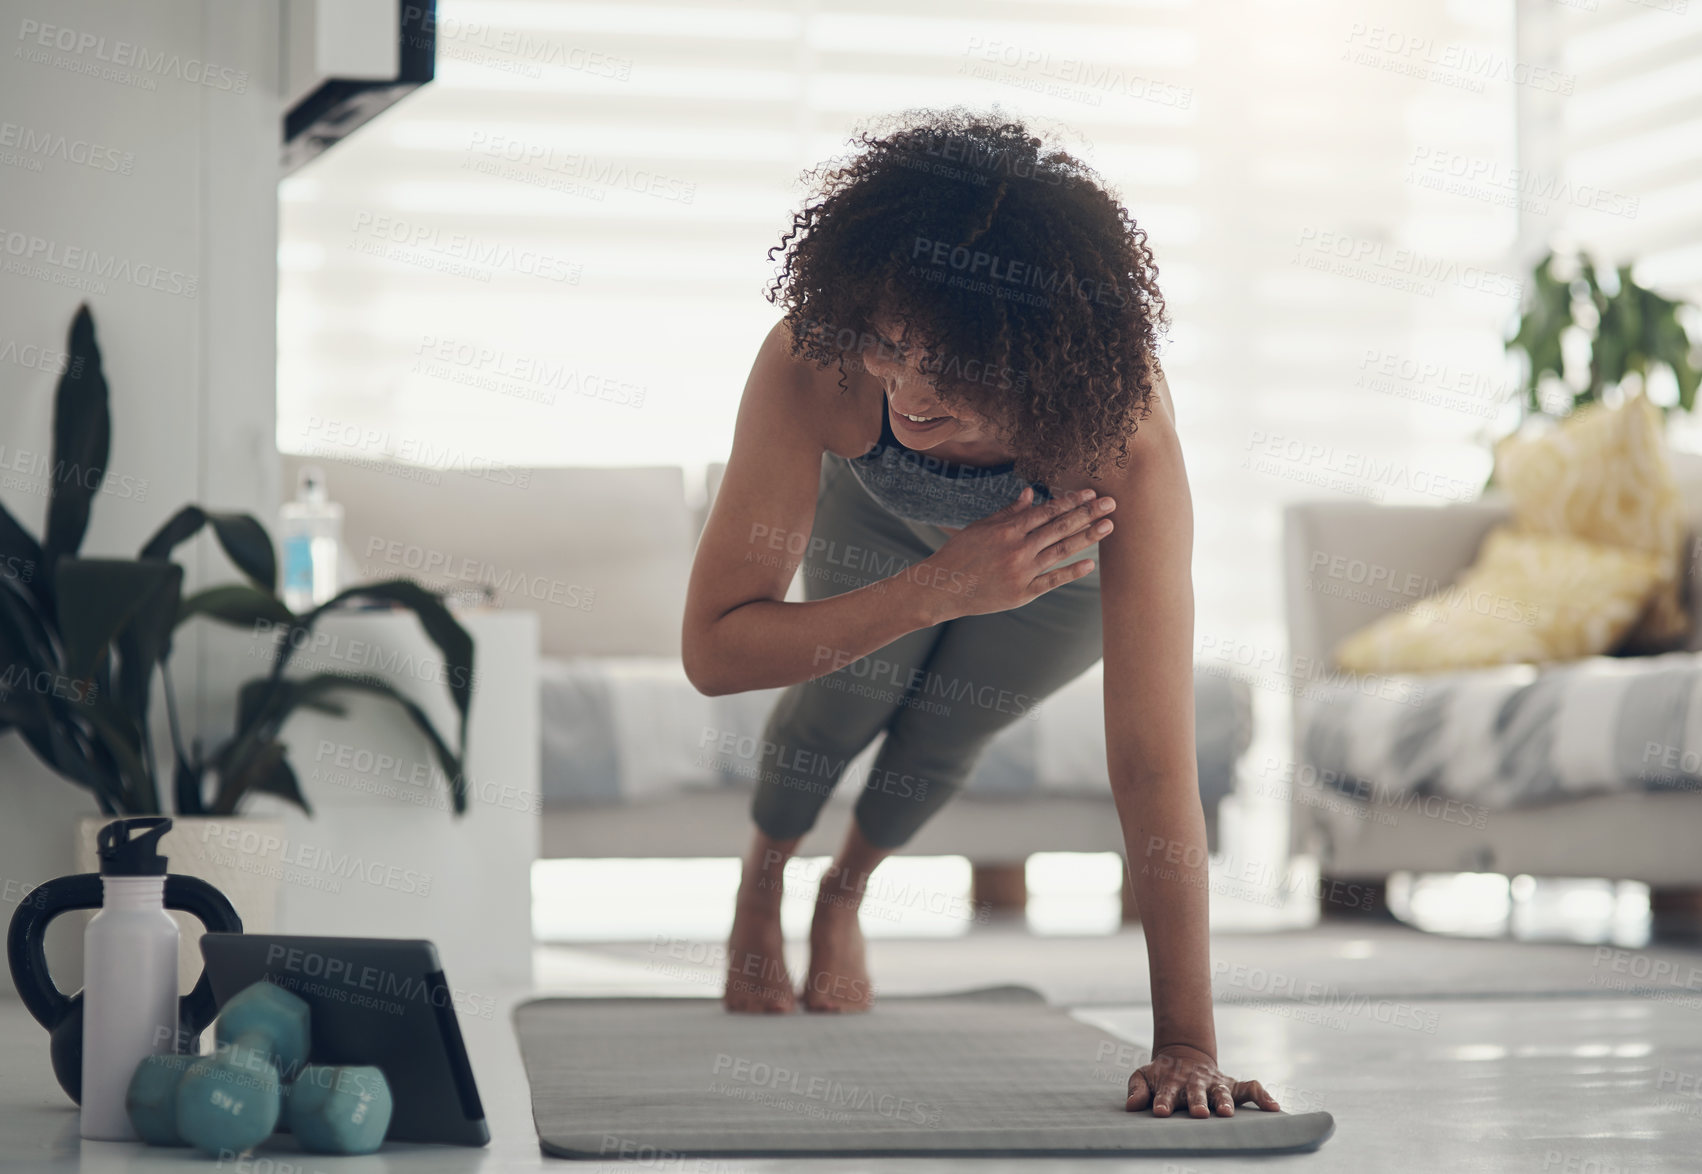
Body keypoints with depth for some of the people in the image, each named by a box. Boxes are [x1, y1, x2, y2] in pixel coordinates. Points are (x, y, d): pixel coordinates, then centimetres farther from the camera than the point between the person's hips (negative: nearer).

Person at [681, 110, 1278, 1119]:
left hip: (1066, 549, -1)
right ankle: (763, 881, 34)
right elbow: (713, 650, -42)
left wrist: (1188, 1049, -52)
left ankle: (846, 893, 45)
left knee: (945, 733, 7)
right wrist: (939, 590, -56)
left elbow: (1153, 759, -51)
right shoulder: (812, 366, -46)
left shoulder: (1126, 433, -50)